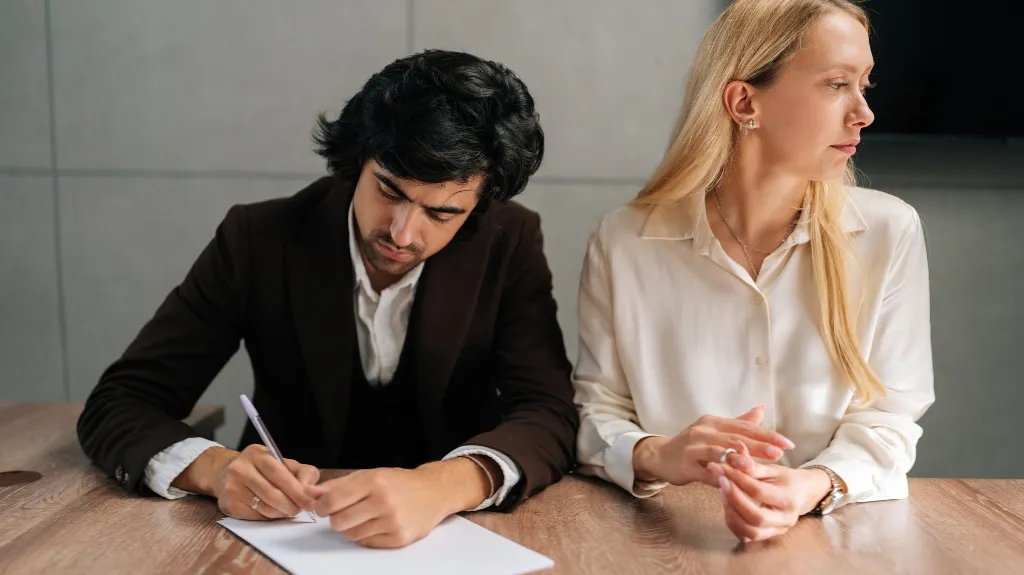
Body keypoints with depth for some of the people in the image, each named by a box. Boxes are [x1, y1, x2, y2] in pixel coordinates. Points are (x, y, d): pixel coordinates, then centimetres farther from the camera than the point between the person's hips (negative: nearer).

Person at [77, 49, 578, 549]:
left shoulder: (510, 245, -11)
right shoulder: (260, 238, -12)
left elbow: (551, 418, -18)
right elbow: (117, 406, -10)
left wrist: (440, 487, -37)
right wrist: (217, 469, -30)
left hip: (451, 529, 0)